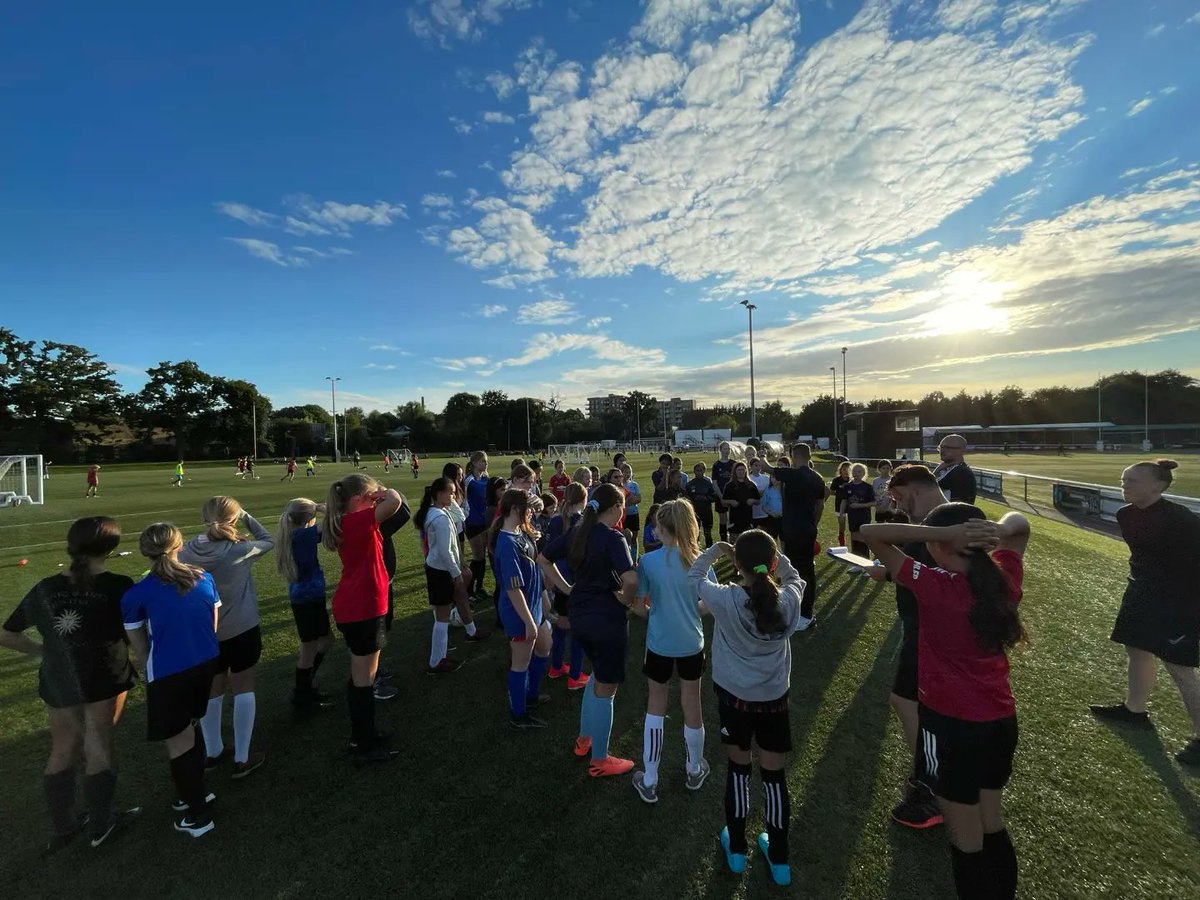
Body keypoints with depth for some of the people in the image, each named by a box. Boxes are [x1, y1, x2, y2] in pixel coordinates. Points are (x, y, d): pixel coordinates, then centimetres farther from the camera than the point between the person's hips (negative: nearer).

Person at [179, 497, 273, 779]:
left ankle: (213, 752, 35)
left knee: (212, 690, 20)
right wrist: (246, 517, -1)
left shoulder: (188, 552, -10)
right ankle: (241, 758, 15)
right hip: (241, 630, -4)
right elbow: (268, 541, -2)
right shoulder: (240, 551, -21)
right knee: (243, 689, 10)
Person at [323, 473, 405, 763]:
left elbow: (390, 509, 20)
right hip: (362, 608, -10)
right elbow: (395, 501, -36)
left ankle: (361, 736, 36)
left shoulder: (347, 522, 7)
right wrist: (382, 491, -17)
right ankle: (365, 746, 19)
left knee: (360, 674, 21)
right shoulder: (356, 521, -22)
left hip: (354, 606, 10)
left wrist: (375, 496, 5)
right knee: (364, 678, 4)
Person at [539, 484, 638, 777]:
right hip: (607, 619, -8)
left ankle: (584, 739, 42)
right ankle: (599, 761, 28)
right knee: (606, 689, 11)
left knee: (599, 674, 30)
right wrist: (626, 599, -15)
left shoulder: (577, 532, 2)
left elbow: (543, 559, 12)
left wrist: (566, 588, 8)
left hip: (579, 615, 8)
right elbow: (631, 579, -35)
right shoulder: (613, 538, -20)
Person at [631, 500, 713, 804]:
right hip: (692, 644, 2)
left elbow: (638, 607, -10)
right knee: (692, 707, 20)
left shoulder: (648, 561, -17)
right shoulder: (699, 561, -10)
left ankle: (649, 782, 27)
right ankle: (695, 771, 43)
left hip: (660, 645, -2)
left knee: (655, 708, 17)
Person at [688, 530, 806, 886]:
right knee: (775, 775, 17)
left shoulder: (726, 600, -24)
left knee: (738, 768, 19)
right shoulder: (789, 600, -17)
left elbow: (694, 577, -4)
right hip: (774, 699, 2)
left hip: (734, 697, -1)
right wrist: (768, 554, 0)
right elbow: (794, 575, 7)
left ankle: (736, 849, 37)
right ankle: (779, 859, 36)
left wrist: (715, 549, 5)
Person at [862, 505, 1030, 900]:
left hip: (952, 725, -6)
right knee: (992, 827, 26)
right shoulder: (1004, 580, -6)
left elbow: (870, 533, -23)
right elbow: (1020, 523, 11)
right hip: (1002, 721, 7)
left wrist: (943, 532, -28)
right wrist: (999, 531, -12)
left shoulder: (934, 587, -23)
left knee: (965, 841, 14)